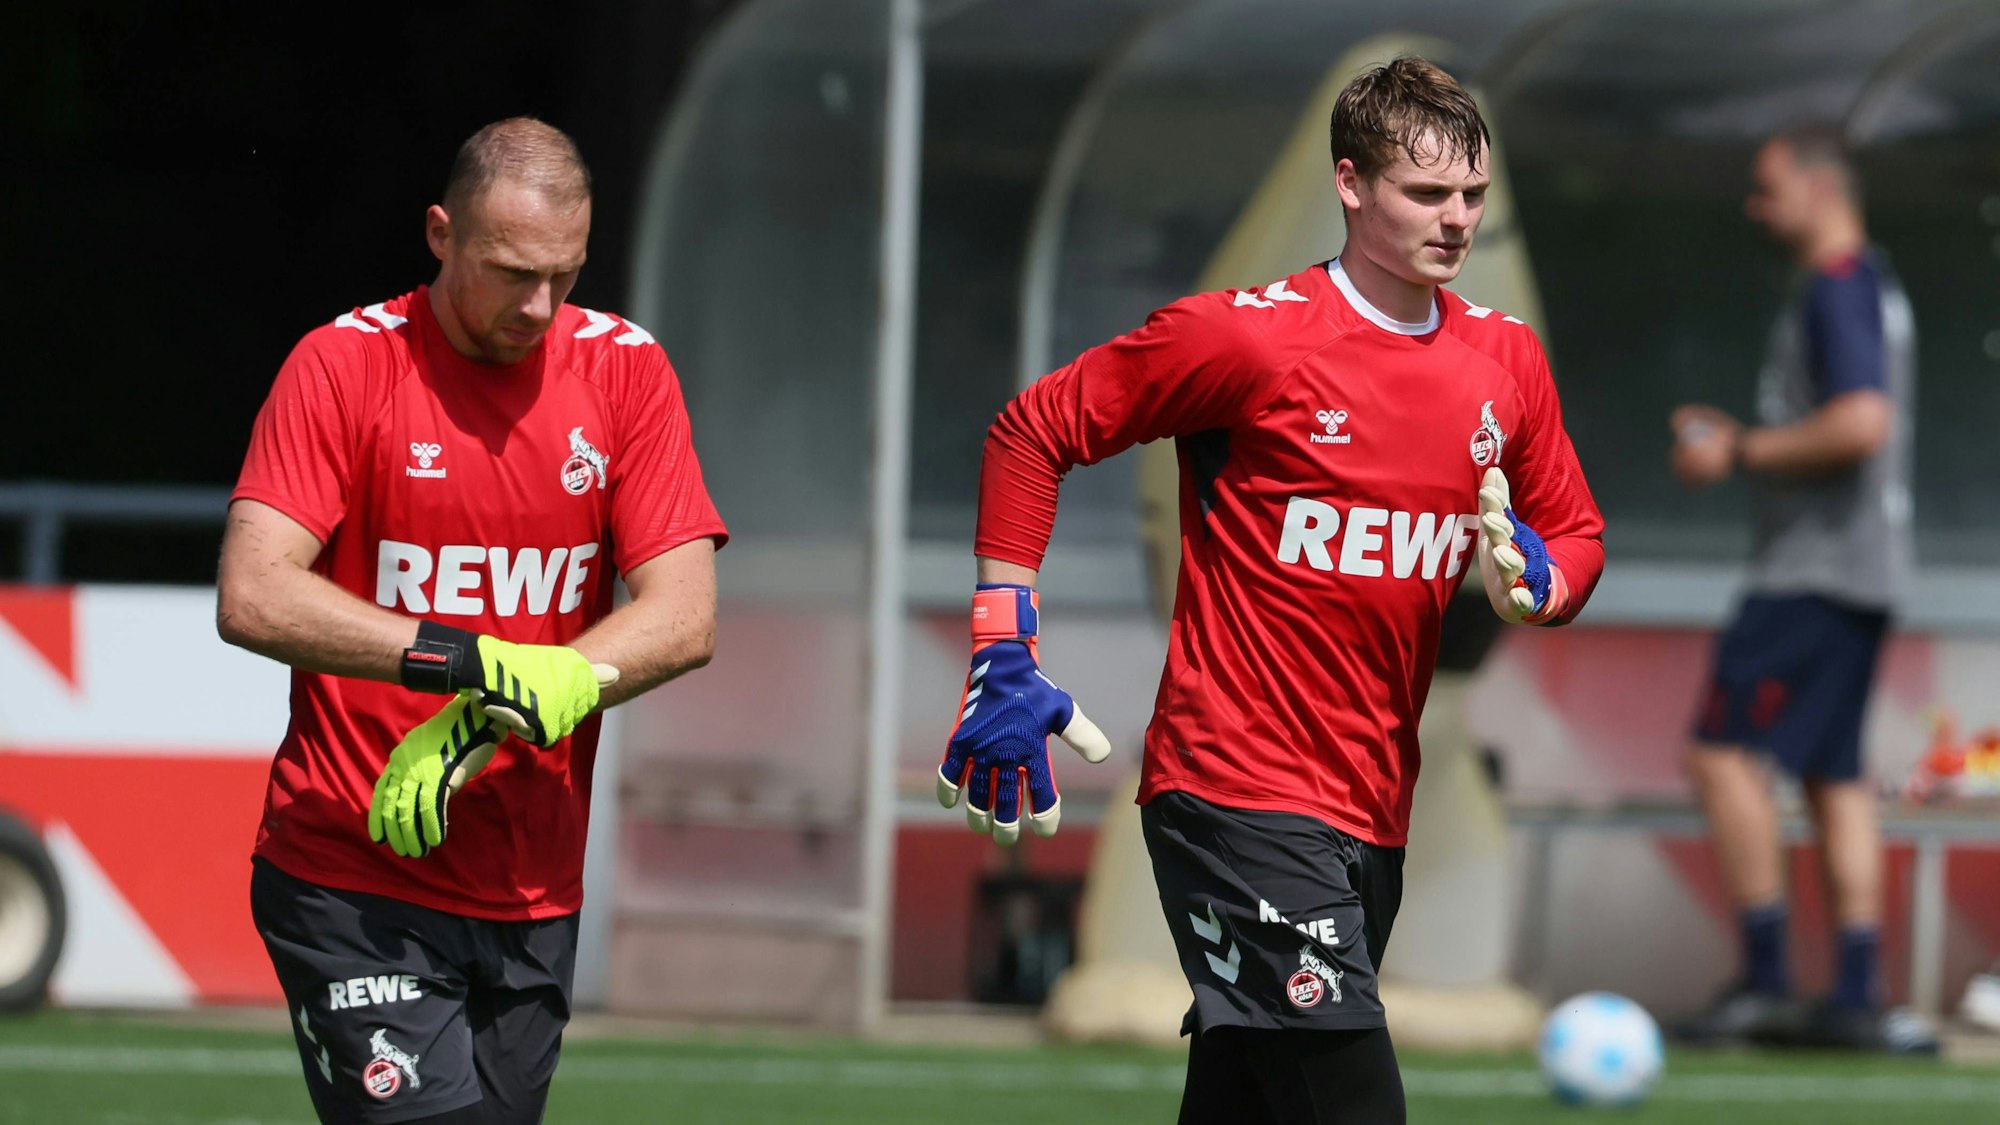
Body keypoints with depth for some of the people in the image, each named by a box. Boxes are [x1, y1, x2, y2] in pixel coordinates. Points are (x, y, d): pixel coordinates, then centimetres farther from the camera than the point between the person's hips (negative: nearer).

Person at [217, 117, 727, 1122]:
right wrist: (464, 658, -25)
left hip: (534, 897, 4)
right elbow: (253, 598, -15)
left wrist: (491, 713, -17)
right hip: (352, 883, -4)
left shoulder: (625, 370, 4)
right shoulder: (345, 364, -5)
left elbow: (685, 620, -4)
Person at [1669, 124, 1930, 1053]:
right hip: (1856, 570, 11)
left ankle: (1764, 980, -12)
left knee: (1724, 751, -11)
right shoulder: (1870, 285, 19)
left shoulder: (1837, 288, -14)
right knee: (1834, 774, 9)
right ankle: (1856, 996, 7)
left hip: (1816, 570, -11)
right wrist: (1734, 436, 17)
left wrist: (1741, 454, -16)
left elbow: (1863, 422, -26)